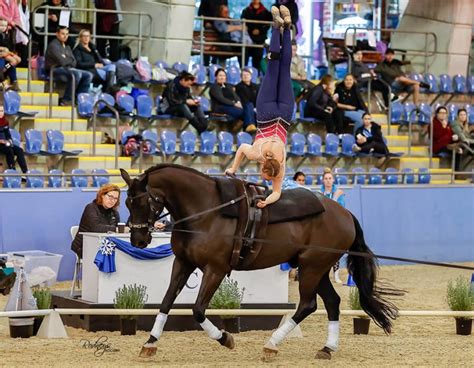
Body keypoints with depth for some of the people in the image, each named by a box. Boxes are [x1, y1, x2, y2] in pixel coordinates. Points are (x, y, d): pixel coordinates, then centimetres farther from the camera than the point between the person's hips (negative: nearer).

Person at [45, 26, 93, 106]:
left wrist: (66, 61, -10)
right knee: (77, 74, -32)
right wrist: (70, 61, 2)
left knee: (88, 75, -6)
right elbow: (61, 61, -17)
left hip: (67, 69, 9)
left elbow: (74, 62, 11)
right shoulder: (53, 45, -8)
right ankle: (65, 100, -25)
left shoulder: (67, 47, 19)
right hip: (56, 70, -9)